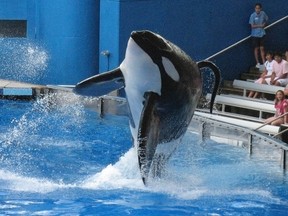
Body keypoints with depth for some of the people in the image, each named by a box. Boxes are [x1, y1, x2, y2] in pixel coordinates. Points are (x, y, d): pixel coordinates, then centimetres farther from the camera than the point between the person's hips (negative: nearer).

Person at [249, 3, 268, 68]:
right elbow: (252, 26, -14)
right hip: (255, 35, -3)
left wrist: (264, 24, -6)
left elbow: (266, 20, 13)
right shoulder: (253, 15, -13)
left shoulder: (263, 13, -2)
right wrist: (260, 25, -17)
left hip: (262, 34, 3)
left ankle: (264, 62, 11)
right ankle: (257, 63, 14)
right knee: (256, 48, 6)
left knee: (262, 48, 7)